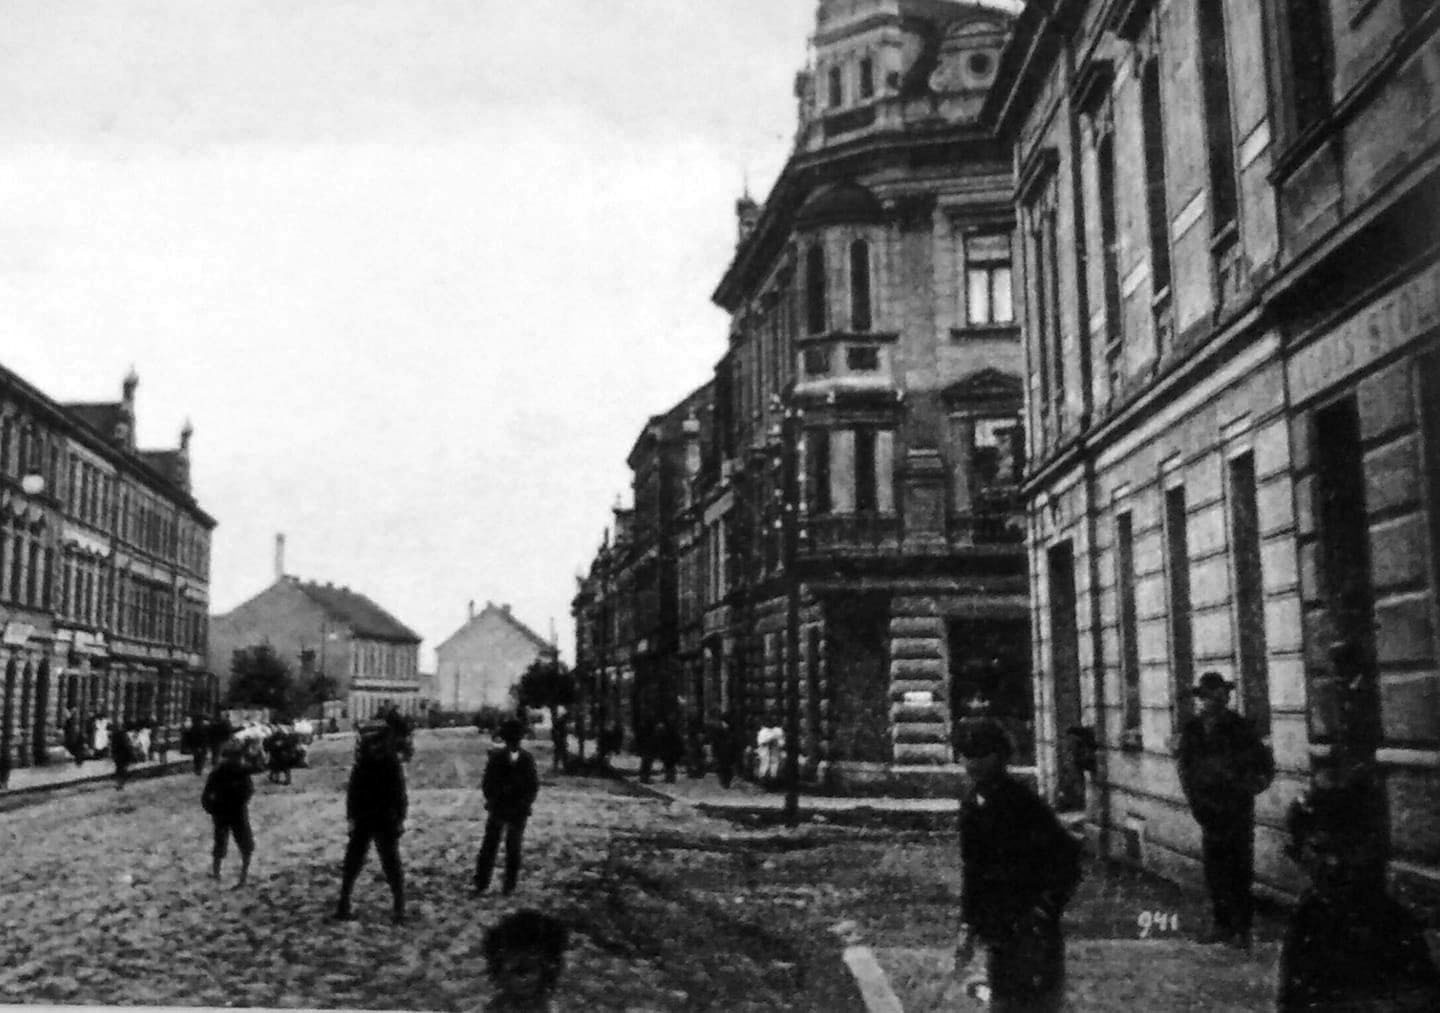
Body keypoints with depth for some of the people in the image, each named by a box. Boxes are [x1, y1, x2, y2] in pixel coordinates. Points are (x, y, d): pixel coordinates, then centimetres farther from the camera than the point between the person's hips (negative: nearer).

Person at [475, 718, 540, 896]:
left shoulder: (527, 759, 0)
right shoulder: (496, 758, -1)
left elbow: (533, 786, 2)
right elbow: (486, 784, 2)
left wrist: (523, 806, -7)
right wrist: (493, 802, -9)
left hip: (518, 812, 0)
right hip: (497, 810, 0)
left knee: (513, 850, 4)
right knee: (488, 848, 0)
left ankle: (510, 886, 13)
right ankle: (481, 885, 7)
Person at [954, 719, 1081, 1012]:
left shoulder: (1024, 804, -18)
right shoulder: (972, 804, 3)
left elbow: (1068, 859, -16)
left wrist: (1045, 909, -18)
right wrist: (968, 927, 10)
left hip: (1032, 932, -7)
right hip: (997, 931, 7)